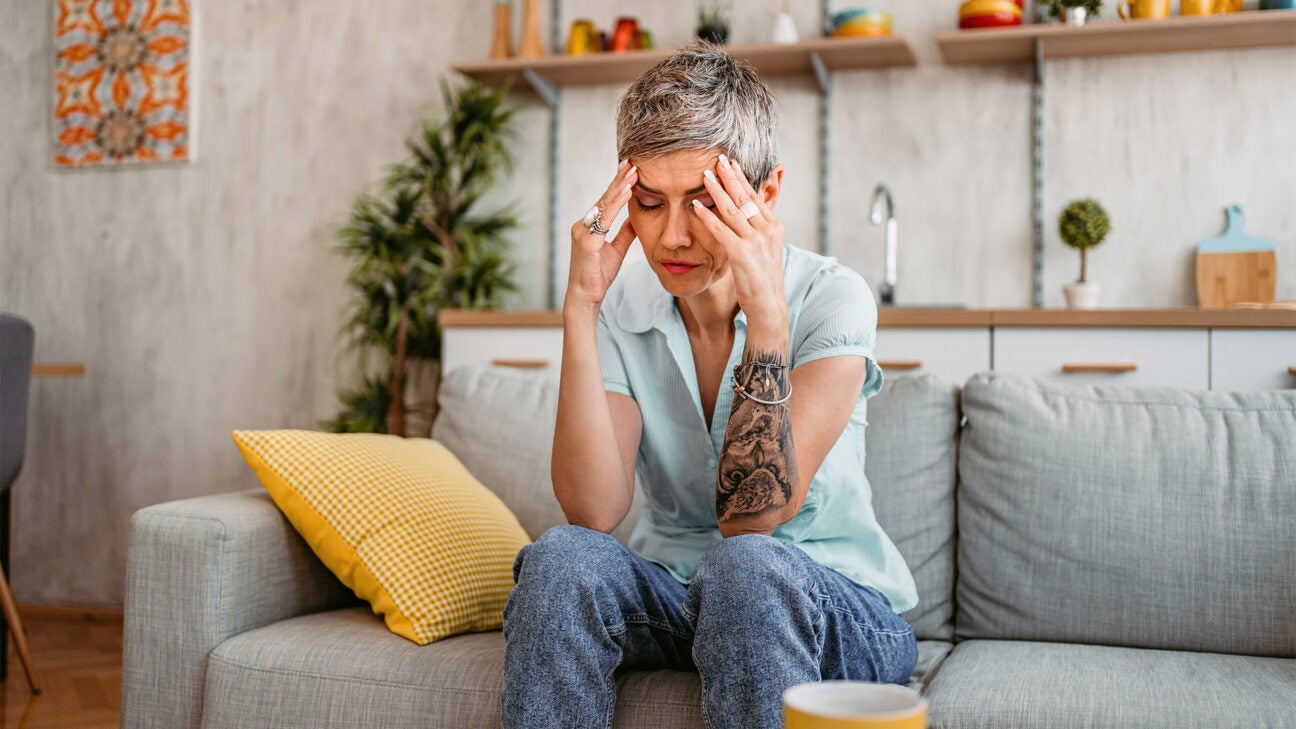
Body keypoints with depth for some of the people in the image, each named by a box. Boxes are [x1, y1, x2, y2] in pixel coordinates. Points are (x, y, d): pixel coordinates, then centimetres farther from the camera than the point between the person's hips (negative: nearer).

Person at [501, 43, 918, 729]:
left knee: (745, 564, -35)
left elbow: (750, 519, -24)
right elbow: (593, 511, -19)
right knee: (561, 556, -27)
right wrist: (580, 307, -24)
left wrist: (765, 310, -31)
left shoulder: (831, 298, -14)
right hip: (670, 593, 3)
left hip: (834, 606, -2)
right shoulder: (619, 310, -4)